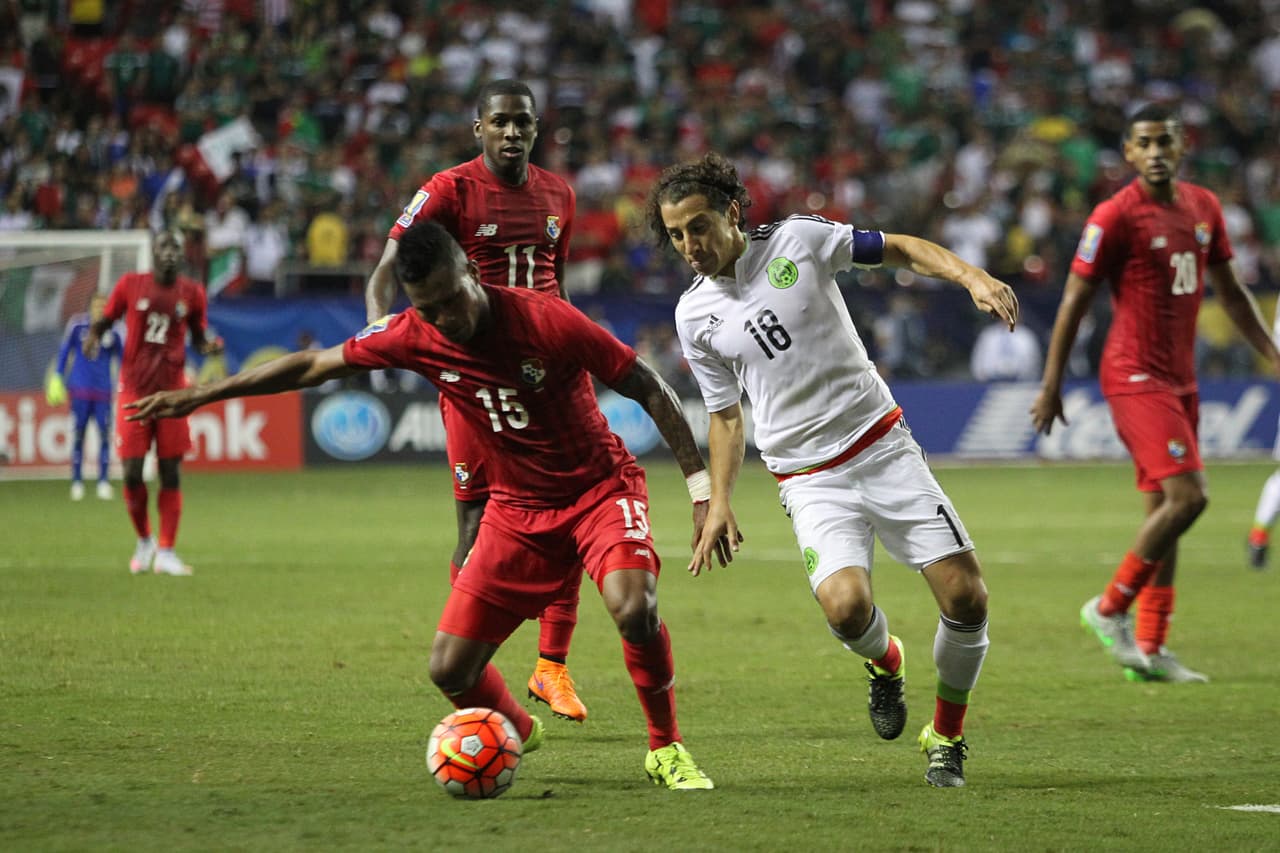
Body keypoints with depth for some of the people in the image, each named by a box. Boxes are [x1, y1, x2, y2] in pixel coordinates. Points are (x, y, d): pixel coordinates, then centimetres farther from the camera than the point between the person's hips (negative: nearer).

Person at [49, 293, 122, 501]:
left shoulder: (112, 333, 4)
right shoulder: (77, 326, 0)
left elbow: (122, 359, 14)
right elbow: (64, 352, 7)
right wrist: (57, 378, 4)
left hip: (103, 391, 1)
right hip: (80, 390, -1)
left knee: (105, 434, -7)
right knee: (78, 435, 1)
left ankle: (104, 482, -1)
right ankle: (77, 482, 8)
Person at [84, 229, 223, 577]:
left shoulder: (192, 293, 4)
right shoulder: (130, 285, 0)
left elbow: (197, 336, 15)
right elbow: (104, 320, 8)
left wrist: (208, 346, -7)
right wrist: (93, 336, -14)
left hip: (171, 391, 1)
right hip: (134, 388, -1)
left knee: (170, 472, -1)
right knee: (131, 472, -4)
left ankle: (166, 552, 4)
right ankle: (144, 539, 21)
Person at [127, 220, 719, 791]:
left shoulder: (548, 322, -23)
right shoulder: (413, 337, -10)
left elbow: (650, 390, -14)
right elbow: (314, 365, 3)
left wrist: (701, 484, -17)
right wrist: (200, 396, 8)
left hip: (600, 488, -4)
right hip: (517, 506, 4)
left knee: (632, 604, -34)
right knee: (450, 668, -3)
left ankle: (666, 750, -12)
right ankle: (518, 735, 31)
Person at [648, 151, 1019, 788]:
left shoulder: (798, 240, -4)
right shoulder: (694, 316, 3)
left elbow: (901, 250, 4)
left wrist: (972, 277, -12)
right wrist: (718, 501, 6)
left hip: (884, 445, 0)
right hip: (810, 479, 0)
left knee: (966, 597, -8)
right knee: (846, 606, -25)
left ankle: (947, 736, 15)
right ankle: (884, 662, 11)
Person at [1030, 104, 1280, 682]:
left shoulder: (1203, 207, 10)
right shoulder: (1115, 217, -11)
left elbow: (1230, 292, 20)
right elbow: (1074, 302, -8)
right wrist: (1050, 387, -9)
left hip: (1180, 379, 8)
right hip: (1135, 377, -8)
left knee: (1165, 510, 7)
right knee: (1187, 495, -17)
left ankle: (1148, 649, 10)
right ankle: (1109, 608, -3)